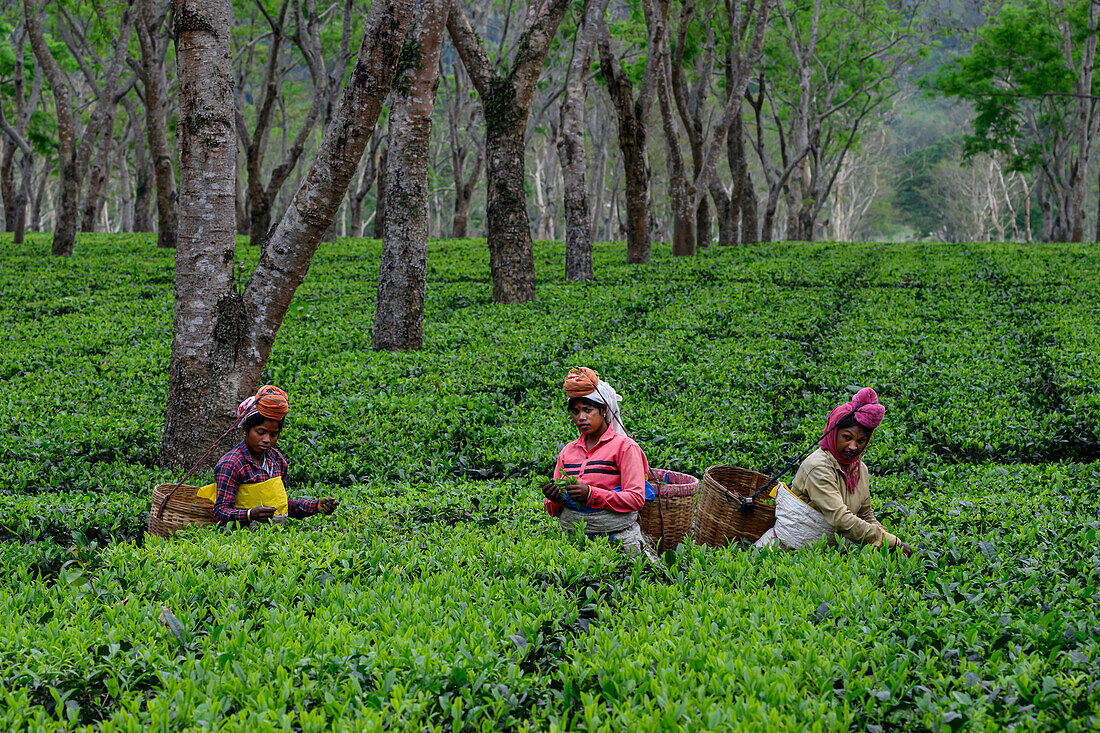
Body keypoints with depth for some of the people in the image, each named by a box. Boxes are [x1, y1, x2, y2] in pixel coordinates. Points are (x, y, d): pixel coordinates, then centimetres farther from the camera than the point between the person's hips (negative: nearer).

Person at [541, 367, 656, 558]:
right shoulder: (568, 451, 15)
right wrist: (554, 500, -7)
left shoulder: (624, 447, 0)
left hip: (616, 532, -4)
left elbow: (636, 499, -9)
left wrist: (591, 494, -20)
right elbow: (553, 511, 18)